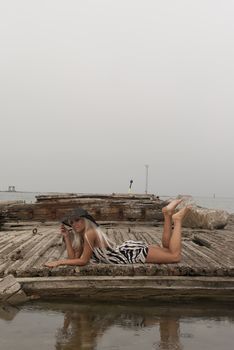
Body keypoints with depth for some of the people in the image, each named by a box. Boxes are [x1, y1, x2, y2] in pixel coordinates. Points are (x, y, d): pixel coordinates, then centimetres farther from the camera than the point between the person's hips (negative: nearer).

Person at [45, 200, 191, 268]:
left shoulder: (90, 233, -20)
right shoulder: (82, 238, 7)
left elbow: (83, 261, -19)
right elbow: (74, 257, 3)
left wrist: (59, 262, -14)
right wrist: (67, 237, -2)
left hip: (133, 253, -8)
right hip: (129, 249, 8)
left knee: (175, 256, -8)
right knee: (167, 250, 23)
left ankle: (177, 219, 5)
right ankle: (168, 214, 18)